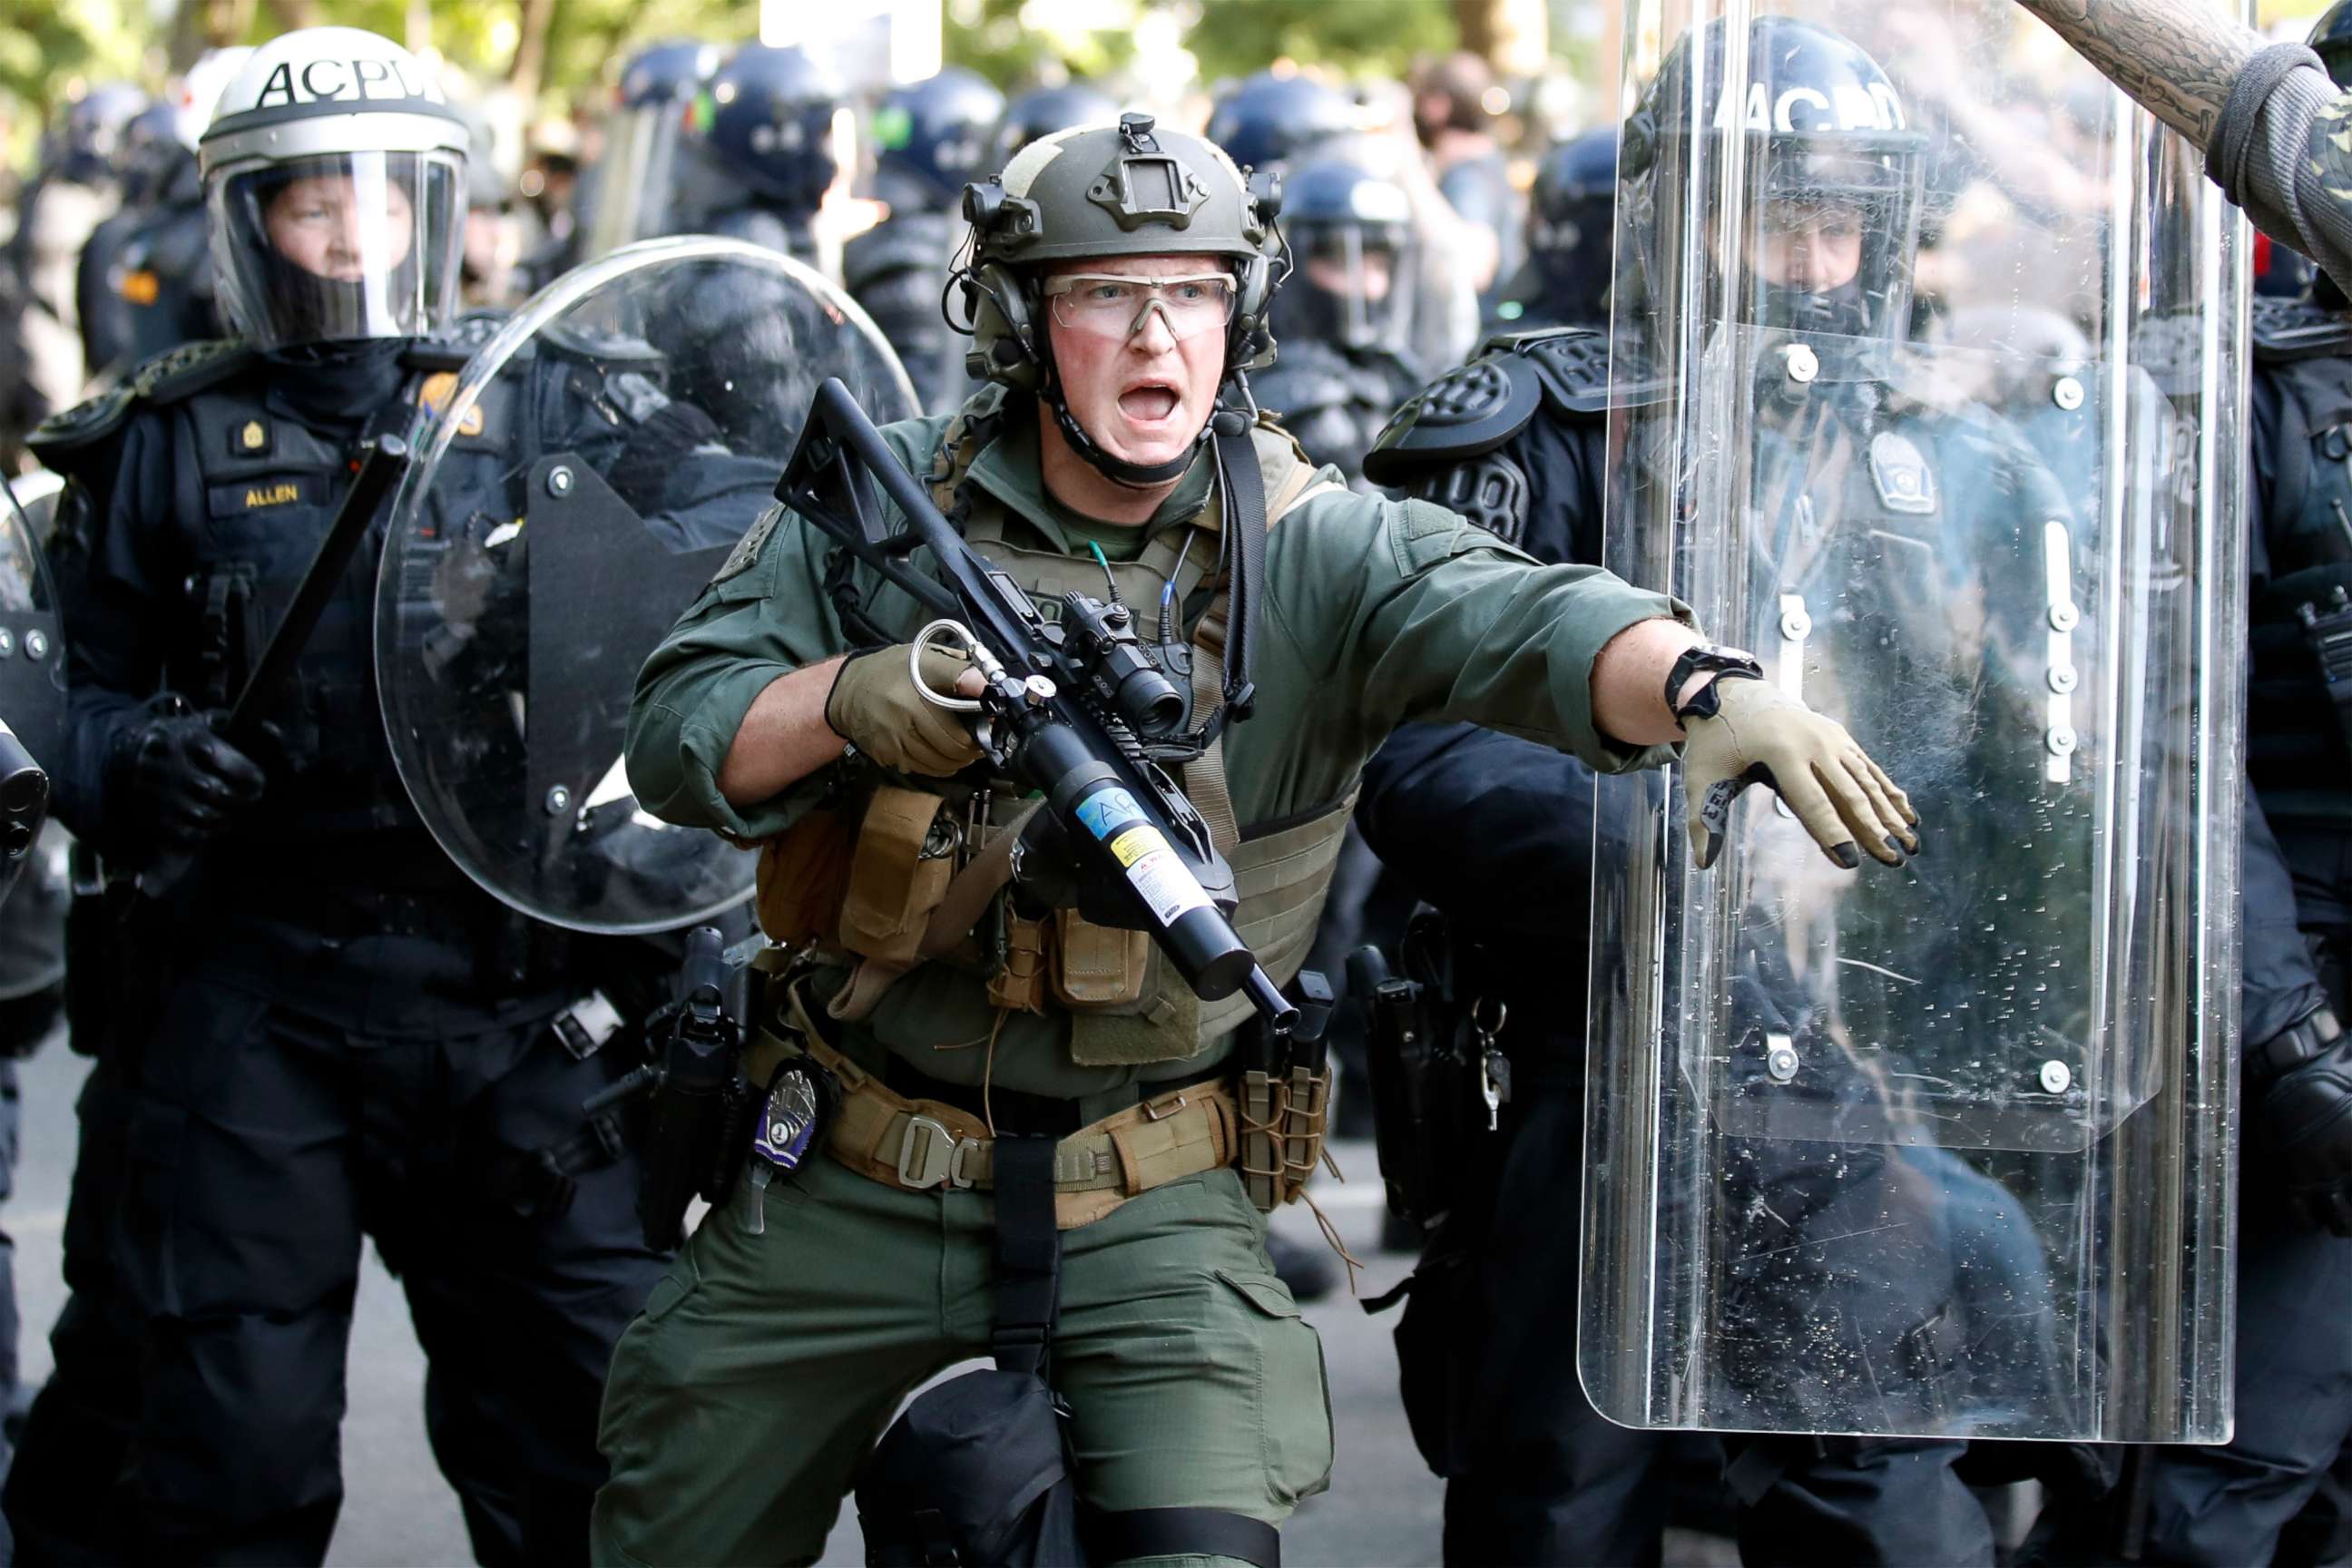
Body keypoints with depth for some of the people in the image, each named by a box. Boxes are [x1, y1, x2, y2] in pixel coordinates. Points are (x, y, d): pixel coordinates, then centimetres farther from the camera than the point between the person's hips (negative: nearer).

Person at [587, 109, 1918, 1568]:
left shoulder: (1317, 550, -9)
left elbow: (1528, 624, -27)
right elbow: (677, 737, -3)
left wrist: (1707, 688, -48)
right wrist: (852, 698, -24)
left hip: (1147, 1210, -2)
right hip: (848, 1182, 2)